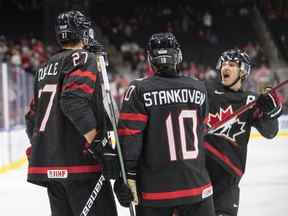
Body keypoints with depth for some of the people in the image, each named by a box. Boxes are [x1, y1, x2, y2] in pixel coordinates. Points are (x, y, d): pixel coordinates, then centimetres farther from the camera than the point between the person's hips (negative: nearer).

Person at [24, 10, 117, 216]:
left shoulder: (45, 68, 19)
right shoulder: (83, 58, -5)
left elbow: (32, 118, 21)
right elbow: (74, 99, -22)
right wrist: (94, 138, -20)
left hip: (47, 166, 8)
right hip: (79, 162, -8)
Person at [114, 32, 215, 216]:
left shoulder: (139, 90, -9)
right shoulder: (199, 89, 4)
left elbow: (129, 137, -11)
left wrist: (127, 178, -6)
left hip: (155, 189, -2)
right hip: (196, 186, 3)